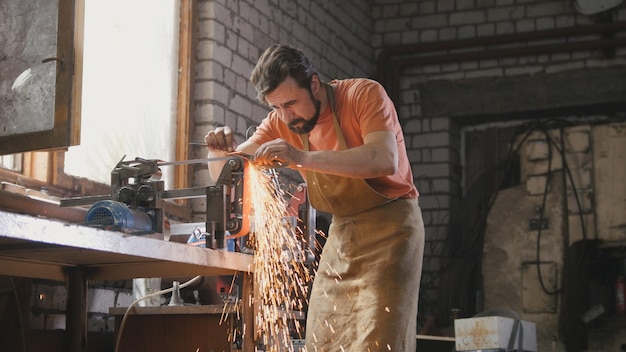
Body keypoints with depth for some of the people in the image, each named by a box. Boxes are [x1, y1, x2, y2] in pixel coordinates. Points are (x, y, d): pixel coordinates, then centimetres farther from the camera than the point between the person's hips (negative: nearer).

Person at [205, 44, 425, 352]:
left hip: (390, 223, -5)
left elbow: (385, 160, -32)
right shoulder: (280, 122, -1)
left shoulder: (364, 94, -16)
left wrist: (304, 158, -40)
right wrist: (220, 153, -24)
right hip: (342, 231, 6)